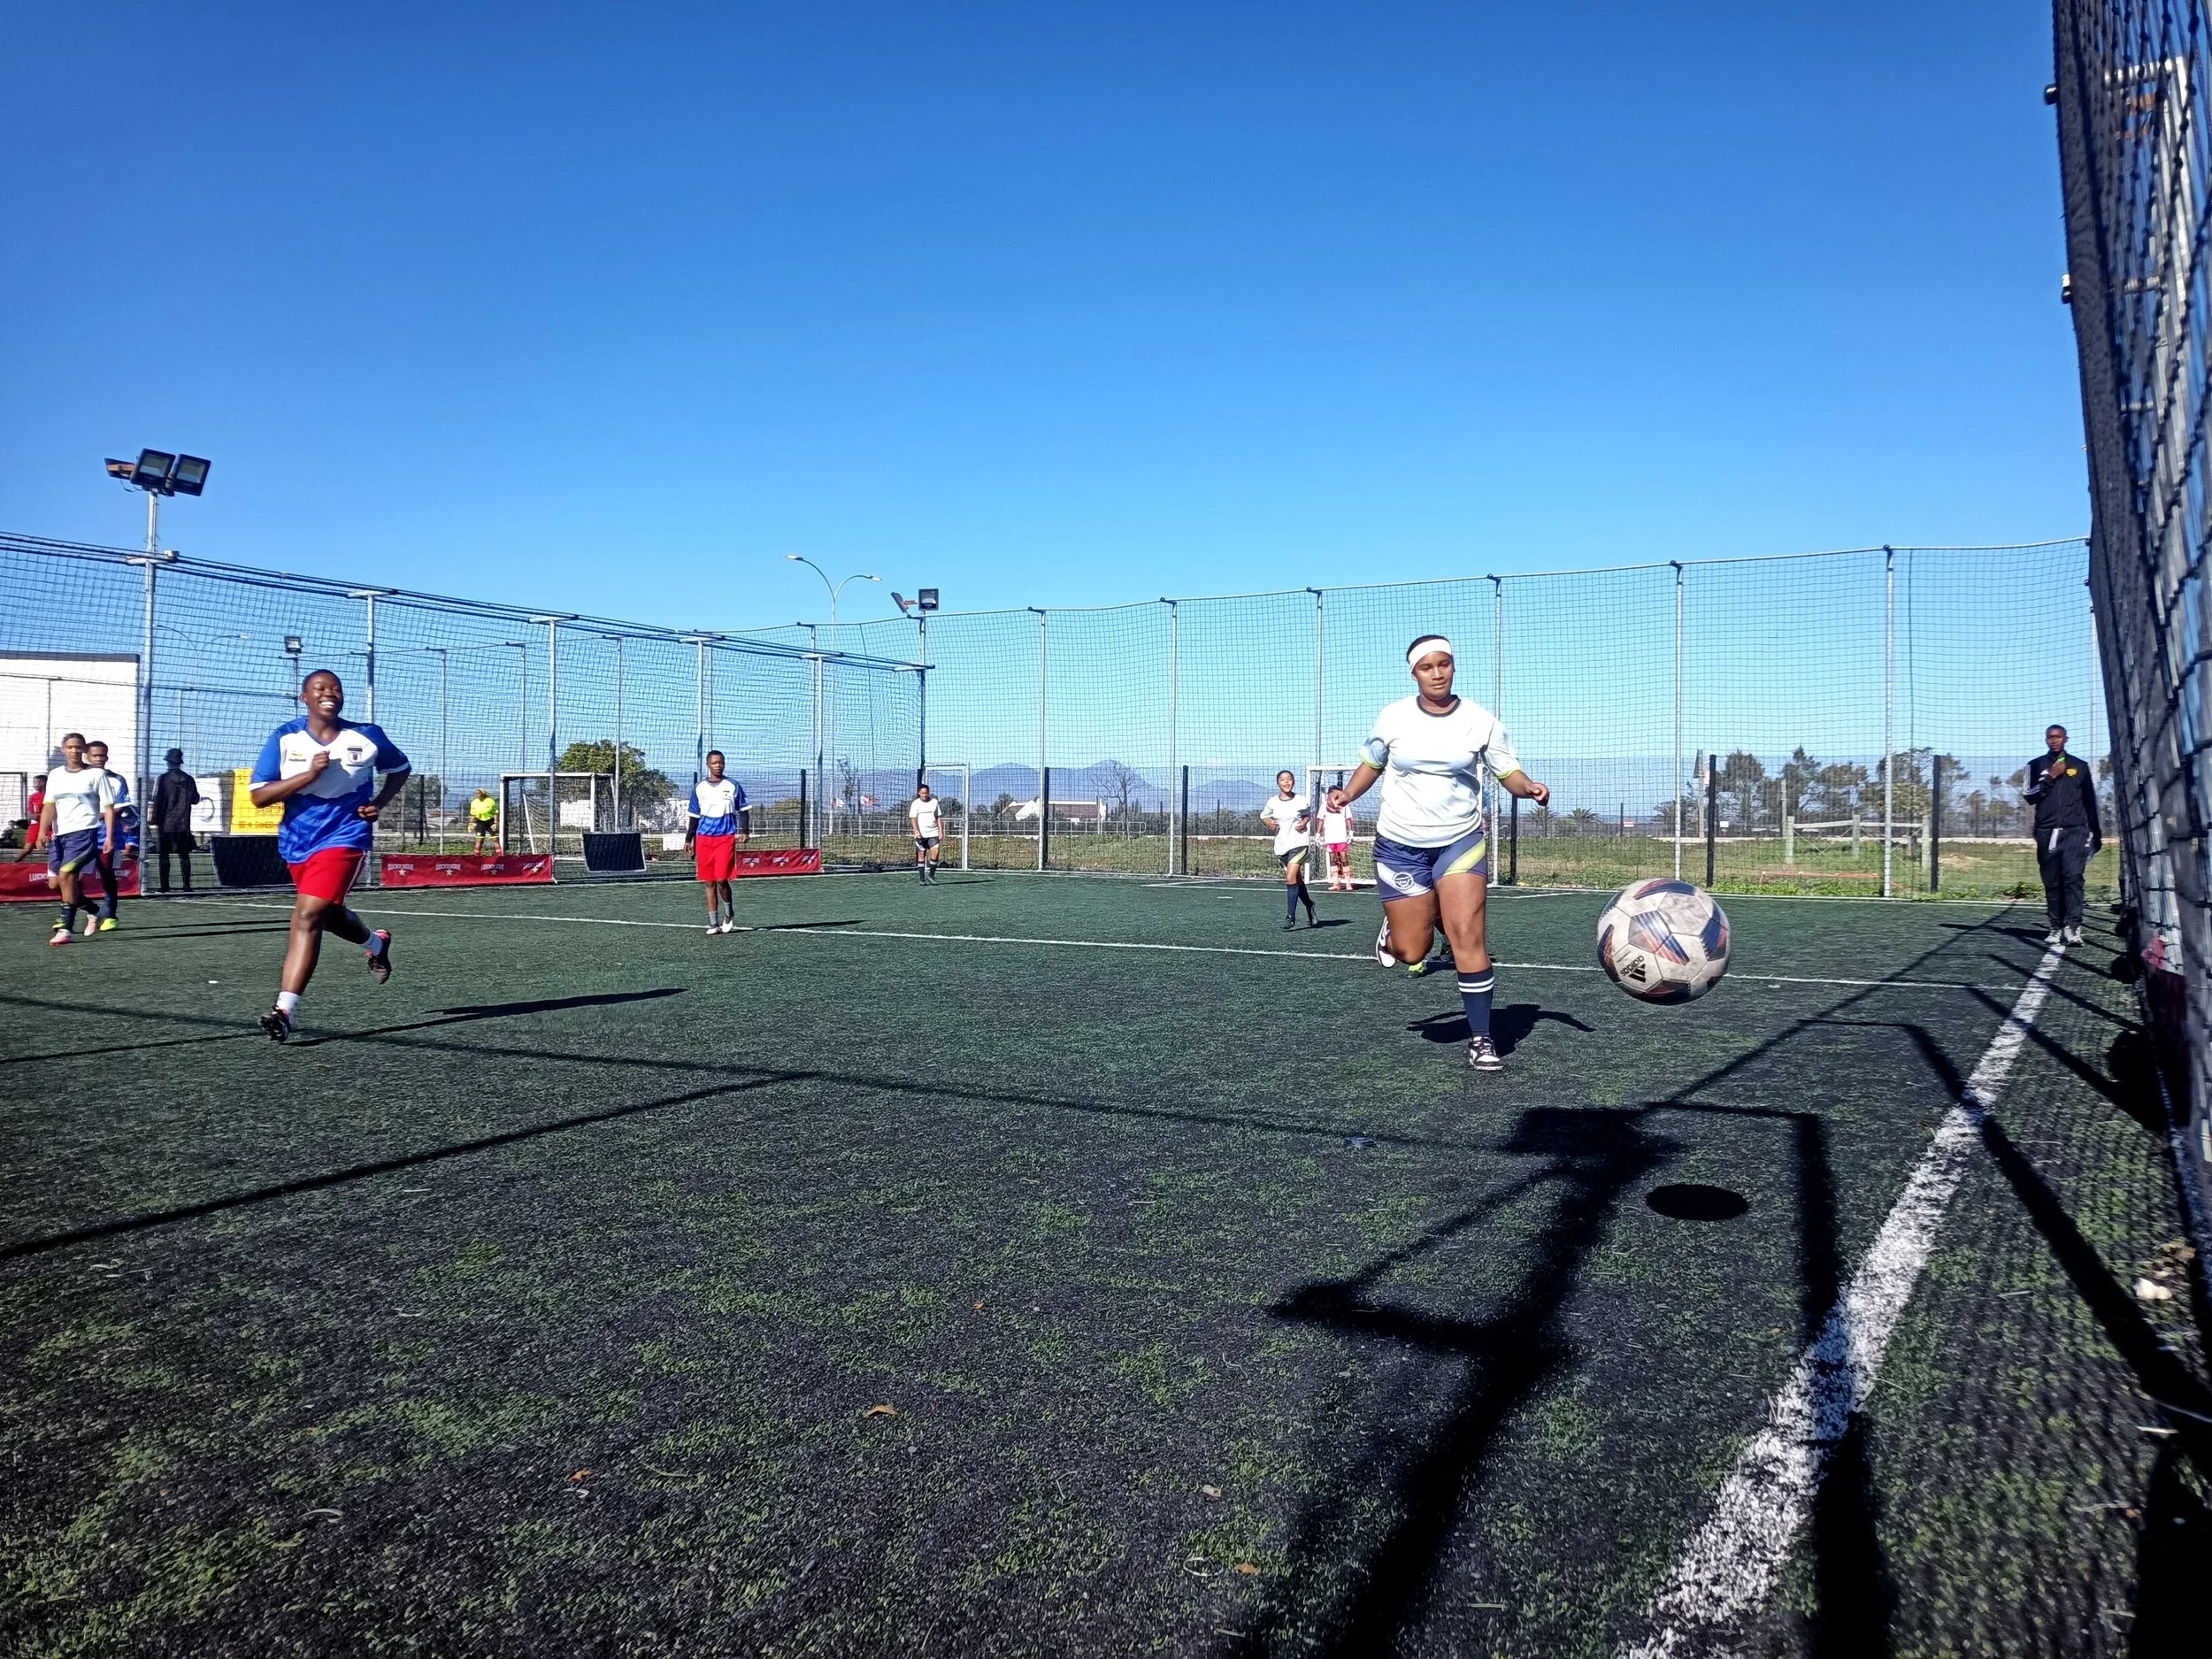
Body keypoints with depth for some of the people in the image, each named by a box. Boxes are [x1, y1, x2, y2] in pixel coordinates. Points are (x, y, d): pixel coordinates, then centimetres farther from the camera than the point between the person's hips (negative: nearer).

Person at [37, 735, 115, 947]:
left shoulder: (96, 774, 1)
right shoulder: (55, 776, 13)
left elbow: (108, 807, 0)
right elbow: (49, 806, 7)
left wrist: (109, 836, -9)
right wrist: (43, 831, -8)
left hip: (84, 833, -6)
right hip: (59, 835, 6)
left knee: (65, 875, -20)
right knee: (55, 883, 6)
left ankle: (65, 927, -16)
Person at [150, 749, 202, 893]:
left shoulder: (163, 779, -6)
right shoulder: (188, 779, 3)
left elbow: (157, 801, -8)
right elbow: (195, 800, 10)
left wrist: (155, 821, -5)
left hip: (166, 823, -2)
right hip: (184, 824, 3)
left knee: (164, 854, 3)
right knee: (184, 855, 6)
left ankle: (165, 885, 0)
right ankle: (187, 885, 2)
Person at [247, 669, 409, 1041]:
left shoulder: (367, 736, -3)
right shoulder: (284, 738, -3)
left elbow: (399, 769, 16)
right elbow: (259, 796, -8)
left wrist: (379, 802, -2)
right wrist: (308, 774, -21)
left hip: (344, 839, -4)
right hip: (296, 841, 4)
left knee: (307, 917, -19)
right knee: (329, 915, 22)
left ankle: (285, 1010, -21)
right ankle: (377, 943, 55)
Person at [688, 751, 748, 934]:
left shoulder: (733, 786, 4)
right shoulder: (698, 788, 10)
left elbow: (742, 811, 7)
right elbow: (694, 817, 15)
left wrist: (744, 831, -6)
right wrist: (690, 840, 13)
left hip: (726, 838, -3)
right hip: (704, 838, 3)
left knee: (721, 879, -14)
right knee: (709, 882, 5)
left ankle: (729, 915, 9)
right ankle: (713, 923, 11)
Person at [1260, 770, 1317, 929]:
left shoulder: (1301, 800, -3)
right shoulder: (1272, 801, 2)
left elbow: (1307, 815, 15)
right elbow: (1263, 816, 17)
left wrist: (1304, 823, -5)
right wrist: (1270, 823, -3)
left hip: (1299, 843, -4)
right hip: (1281, 846, 4)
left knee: (1291, 878, -17)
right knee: (1297, 881, 13)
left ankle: (1290, 917, -14)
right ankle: (1309, 905, 38)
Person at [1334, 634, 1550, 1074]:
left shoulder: (1481, 721, -5)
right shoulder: (1392, 717, -3)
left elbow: (1509, 773, 0)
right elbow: (1371, 764, 11)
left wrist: (1529, 788, -22)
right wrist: (1348, 793, -7)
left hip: (1461, 841, -1)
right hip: (1400, 845, 1)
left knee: (1468, 937, -14)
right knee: (1411, 953, 2)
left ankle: (1481, 1039, -2)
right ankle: (1394, 929, 41)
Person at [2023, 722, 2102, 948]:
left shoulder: (2079, 766, 13)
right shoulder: (2036, 766, 11)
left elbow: (2090, 801, 15)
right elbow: (2028, 795, 0)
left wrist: (2096, 832, 13)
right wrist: (2050, 777, -9)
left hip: (2075, 831, -1)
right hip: (2047, 832, 1)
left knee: (2073, 877, -14)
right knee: (2052, 882, 1)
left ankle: (2072, 927, -19)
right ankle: (2056, 928, 4)